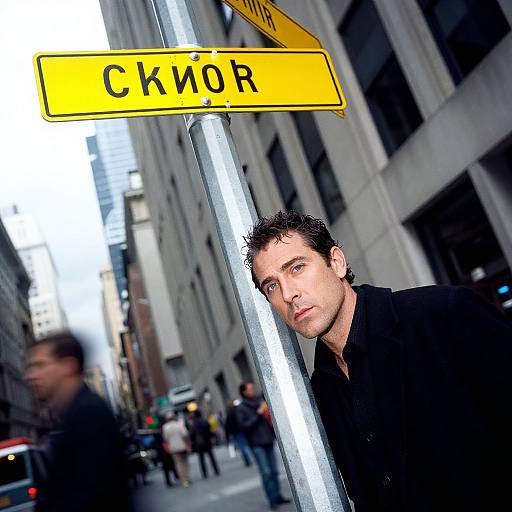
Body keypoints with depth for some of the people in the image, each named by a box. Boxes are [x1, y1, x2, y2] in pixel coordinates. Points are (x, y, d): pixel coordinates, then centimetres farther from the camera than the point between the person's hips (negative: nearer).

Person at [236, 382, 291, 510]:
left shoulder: (260, 401, 10)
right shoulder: (241, 408, -4)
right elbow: (243, 425, -11)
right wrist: (258, 414, -13)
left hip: (268, 441, 5)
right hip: (257, 444, -5)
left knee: (274, 471, 9)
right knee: (266, 472, -6)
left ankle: (278, 496, 20)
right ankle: (273, 500, 2)